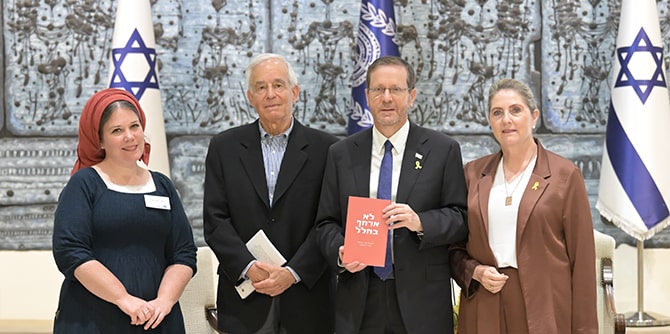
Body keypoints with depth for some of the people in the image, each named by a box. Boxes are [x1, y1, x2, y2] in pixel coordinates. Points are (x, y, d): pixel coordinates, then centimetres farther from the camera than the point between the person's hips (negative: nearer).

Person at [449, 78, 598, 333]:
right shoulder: (473, 173, 8)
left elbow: (582, 260, -3)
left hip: (544, 309, -2)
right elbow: (455, 246, 14)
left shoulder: (565, 175, -1)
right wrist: (475, 272, -6)